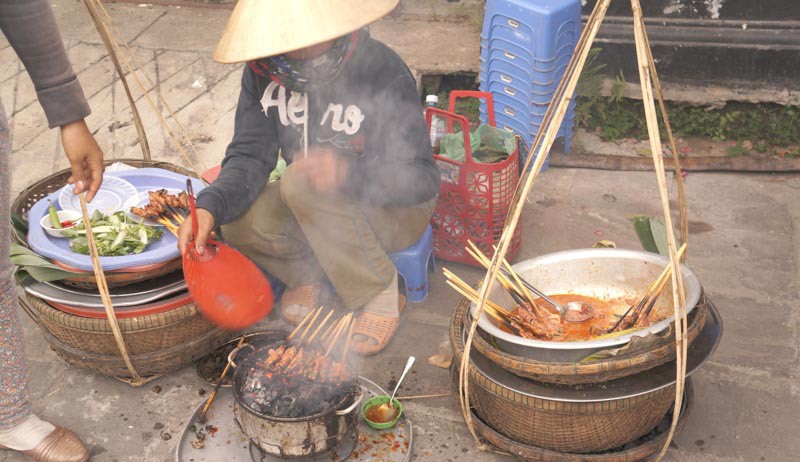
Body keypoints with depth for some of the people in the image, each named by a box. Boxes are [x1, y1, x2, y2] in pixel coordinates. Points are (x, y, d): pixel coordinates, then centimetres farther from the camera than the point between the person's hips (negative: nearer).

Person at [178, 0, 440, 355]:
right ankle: (315, 276, 6)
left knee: (303, 183, -33)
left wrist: (348, 172, -45)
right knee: (241, 223, -24)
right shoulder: (263, 69, -9)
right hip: (315, 207, 5)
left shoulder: (384, 73, -25)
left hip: (396, 210, -4)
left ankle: (380, 291, -14)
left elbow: (422, 179, -25)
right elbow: (250, 155, -13)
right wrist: (210, 205, -35)